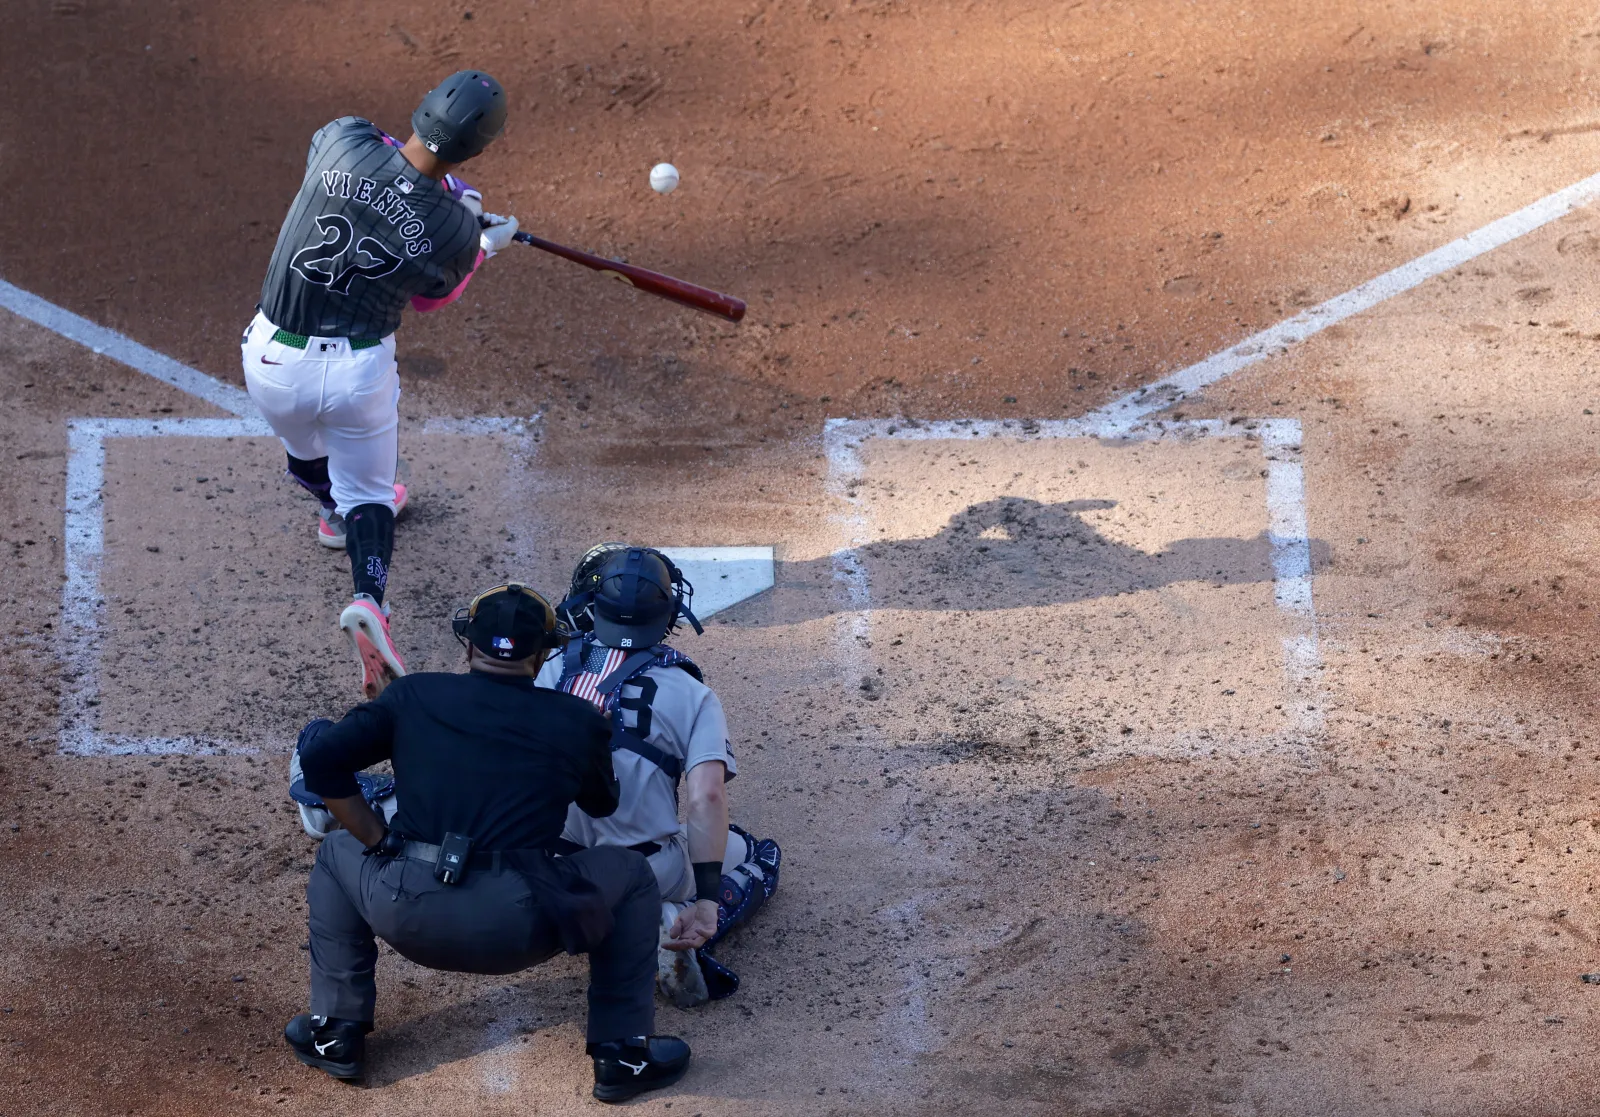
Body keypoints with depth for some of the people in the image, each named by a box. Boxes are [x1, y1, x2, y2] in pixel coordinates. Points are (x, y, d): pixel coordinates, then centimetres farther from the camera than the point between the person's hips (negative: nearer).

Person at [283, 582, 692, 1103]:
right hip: (515, 931, -1)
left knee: (338, 852, 34)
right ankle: (622, 1053, 22)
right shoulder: (577, 721, 10)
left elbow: (321, 756, 4)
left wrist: (379, 844, 12)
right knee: (631, 874, 26)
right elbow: (602, 805, 27)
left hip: (405, 915, 1)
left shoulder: (413, 695, 11)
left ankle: (335, 1032, 31)